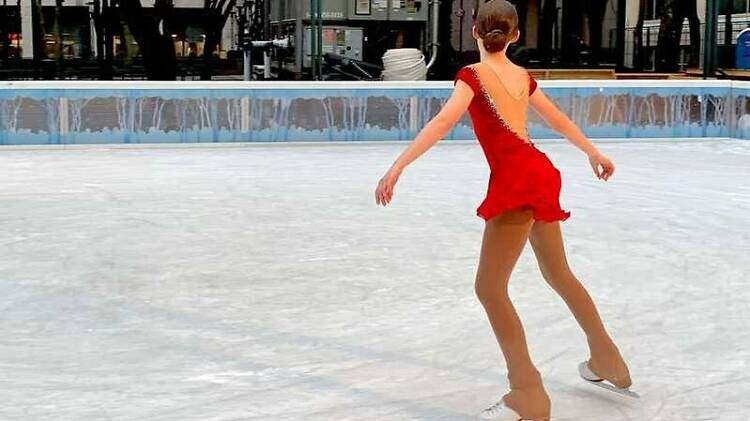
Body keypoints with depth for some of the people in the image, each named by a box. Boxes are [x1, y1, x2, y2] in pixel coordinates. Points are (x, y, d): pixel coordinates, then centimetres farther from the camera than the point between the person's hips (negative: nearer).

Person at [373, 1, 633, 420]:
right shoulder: (523, 76, 13)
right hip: (539, 174, 8)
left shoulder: (474, 74, -7)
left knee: (490, 287, -3)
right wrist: (595, 153, 41)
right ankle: (606, 360, 39)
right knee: (559, 274, 24)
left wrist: (397, 167, -29)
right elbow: (559, 119, 26)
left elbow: (443, 121, -23)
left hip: (515, 182, -8)